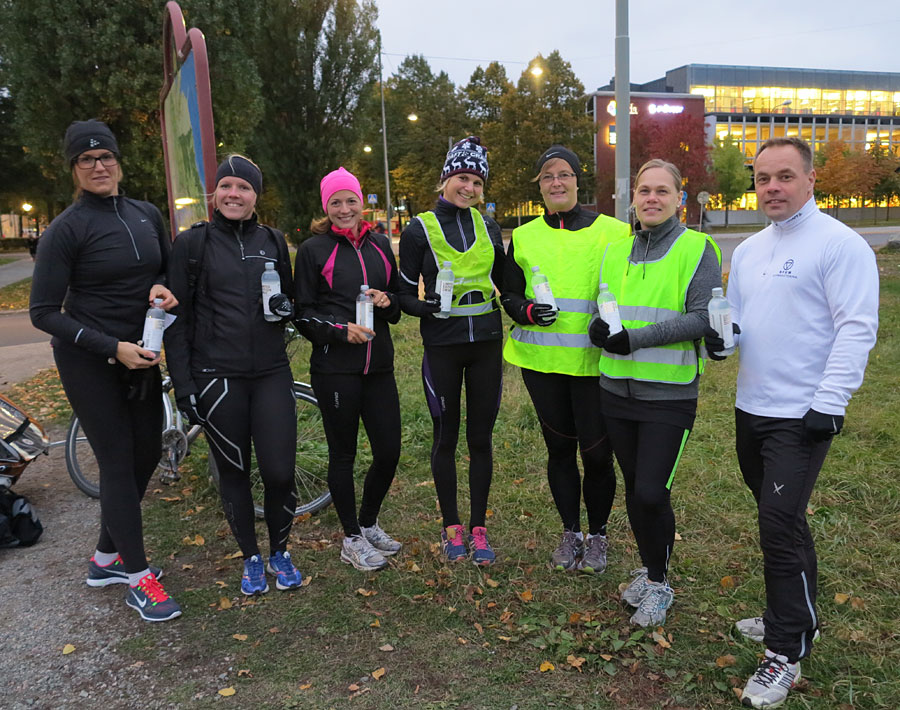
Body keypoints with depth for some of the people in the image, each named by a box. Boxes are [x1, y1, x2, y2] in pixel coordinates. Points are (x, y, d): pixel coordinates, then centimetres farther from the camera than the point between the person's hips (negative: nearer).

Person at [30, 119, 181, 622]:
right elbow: (44, 313, -12)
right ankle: (137, 579, 12)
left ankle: (107, 558, 30)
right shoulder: (67, 229, -12)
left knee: (147, 453, 11)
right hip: (89, 360, -6)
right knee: (118, 461, -2)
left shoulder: (147, 215, 3)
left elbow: (168, 270, 17)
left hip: (140, 355, 6)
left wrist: (162, 288, -8)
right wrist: (114, 348, -21)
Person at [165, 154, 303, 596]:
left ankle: (280, 552, 24)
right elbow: (177, 317, -1)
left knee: (279, 472, -3)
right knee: (233, 472, 9)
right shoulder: (193, 242, 0)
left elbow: (290, 298, 20)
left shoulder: (273, 241, 9)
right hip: (216, 376, -2)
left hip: (271, 373, 2)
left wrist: (285, 308, -5)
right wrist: (183, 384, -7)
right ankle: (251, 559, 30)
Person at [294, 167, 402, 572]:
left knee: (389, 452, 6)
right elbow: (303, 315, -1)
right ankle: (352, 539, 23)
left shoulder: (379, 245, 12)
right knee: (343, 454, 6)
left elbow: (399, 305, 18)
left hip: (378, 366, 4)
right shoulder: (314, 249, 0)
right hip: (335, 368, -4)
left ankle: (368, 523, 31)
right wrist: (340, 329, -17)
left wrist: (388, 301, -5)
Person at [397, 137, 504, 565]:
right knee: (446, 437, 8)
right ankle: (451, 526, 26)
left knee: (481, 438, 8)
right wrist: (425, 306, -22)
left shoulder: (488, 227, 8)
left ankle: (478, 529, 23)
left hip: (486, 344, 3)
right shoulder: (419, 230, -3)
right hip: (442, 346, -3)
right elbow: (405, 295, -3)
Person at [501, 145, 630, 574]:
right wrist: (527, 310, -10)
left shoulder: (612, 232, 0)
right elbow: (509, 294, 12)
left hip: (593, 360, -3)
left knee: (596, 452, 0)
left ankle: (597, 536, 24)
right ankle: (570, 532, 30)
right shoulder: (524, 237, 9)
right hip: (541, 360, 3)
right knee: (559, 447, 12)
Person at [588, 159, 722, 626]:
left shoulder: (697, 249, -5)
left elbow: (703, 317, -14)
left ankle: (659, 585, 18)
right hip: (617, 390, 5)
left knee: (652, 492, -6)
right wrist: (599, 330, -7)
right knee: (633, 489, 15)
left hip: (669, 395, -5)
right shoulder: (615, 250, 11)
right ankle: (648, 568, 37)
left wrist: (635, 338, -20)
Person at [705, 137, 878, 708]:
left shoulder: (840, 244, -10)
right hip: (751, 409, 8)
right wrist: (721, 335, -2)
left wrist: (828, 404, -19)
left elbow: (856, 329, -14)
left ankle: (785, 654, 9)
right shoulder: (749, 249, 13)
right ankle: (798, 617, 36)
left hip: (802, 417, -7)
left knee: (780, 526, -7)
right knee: (779, 519, 18)